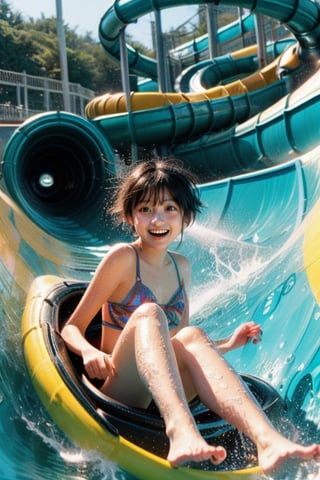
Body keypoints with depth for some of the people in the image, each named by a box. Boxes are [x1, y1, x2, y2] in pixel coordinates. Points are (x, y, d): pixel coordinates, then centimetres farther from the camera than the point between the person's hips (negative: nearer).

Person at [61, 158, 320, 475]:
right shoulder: (123, 258, -4)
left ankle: (267, 439, -51)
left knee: (192, 336, -28)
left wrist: (228, 344, 5)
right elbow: (72, 328, -4)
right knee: (148, 313, -30)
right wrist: (89, 351, -25)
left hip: (167, 397, 4)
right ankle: (182, 433, -56)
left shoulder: (181, 267, 13)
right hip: (120, 389, -4)